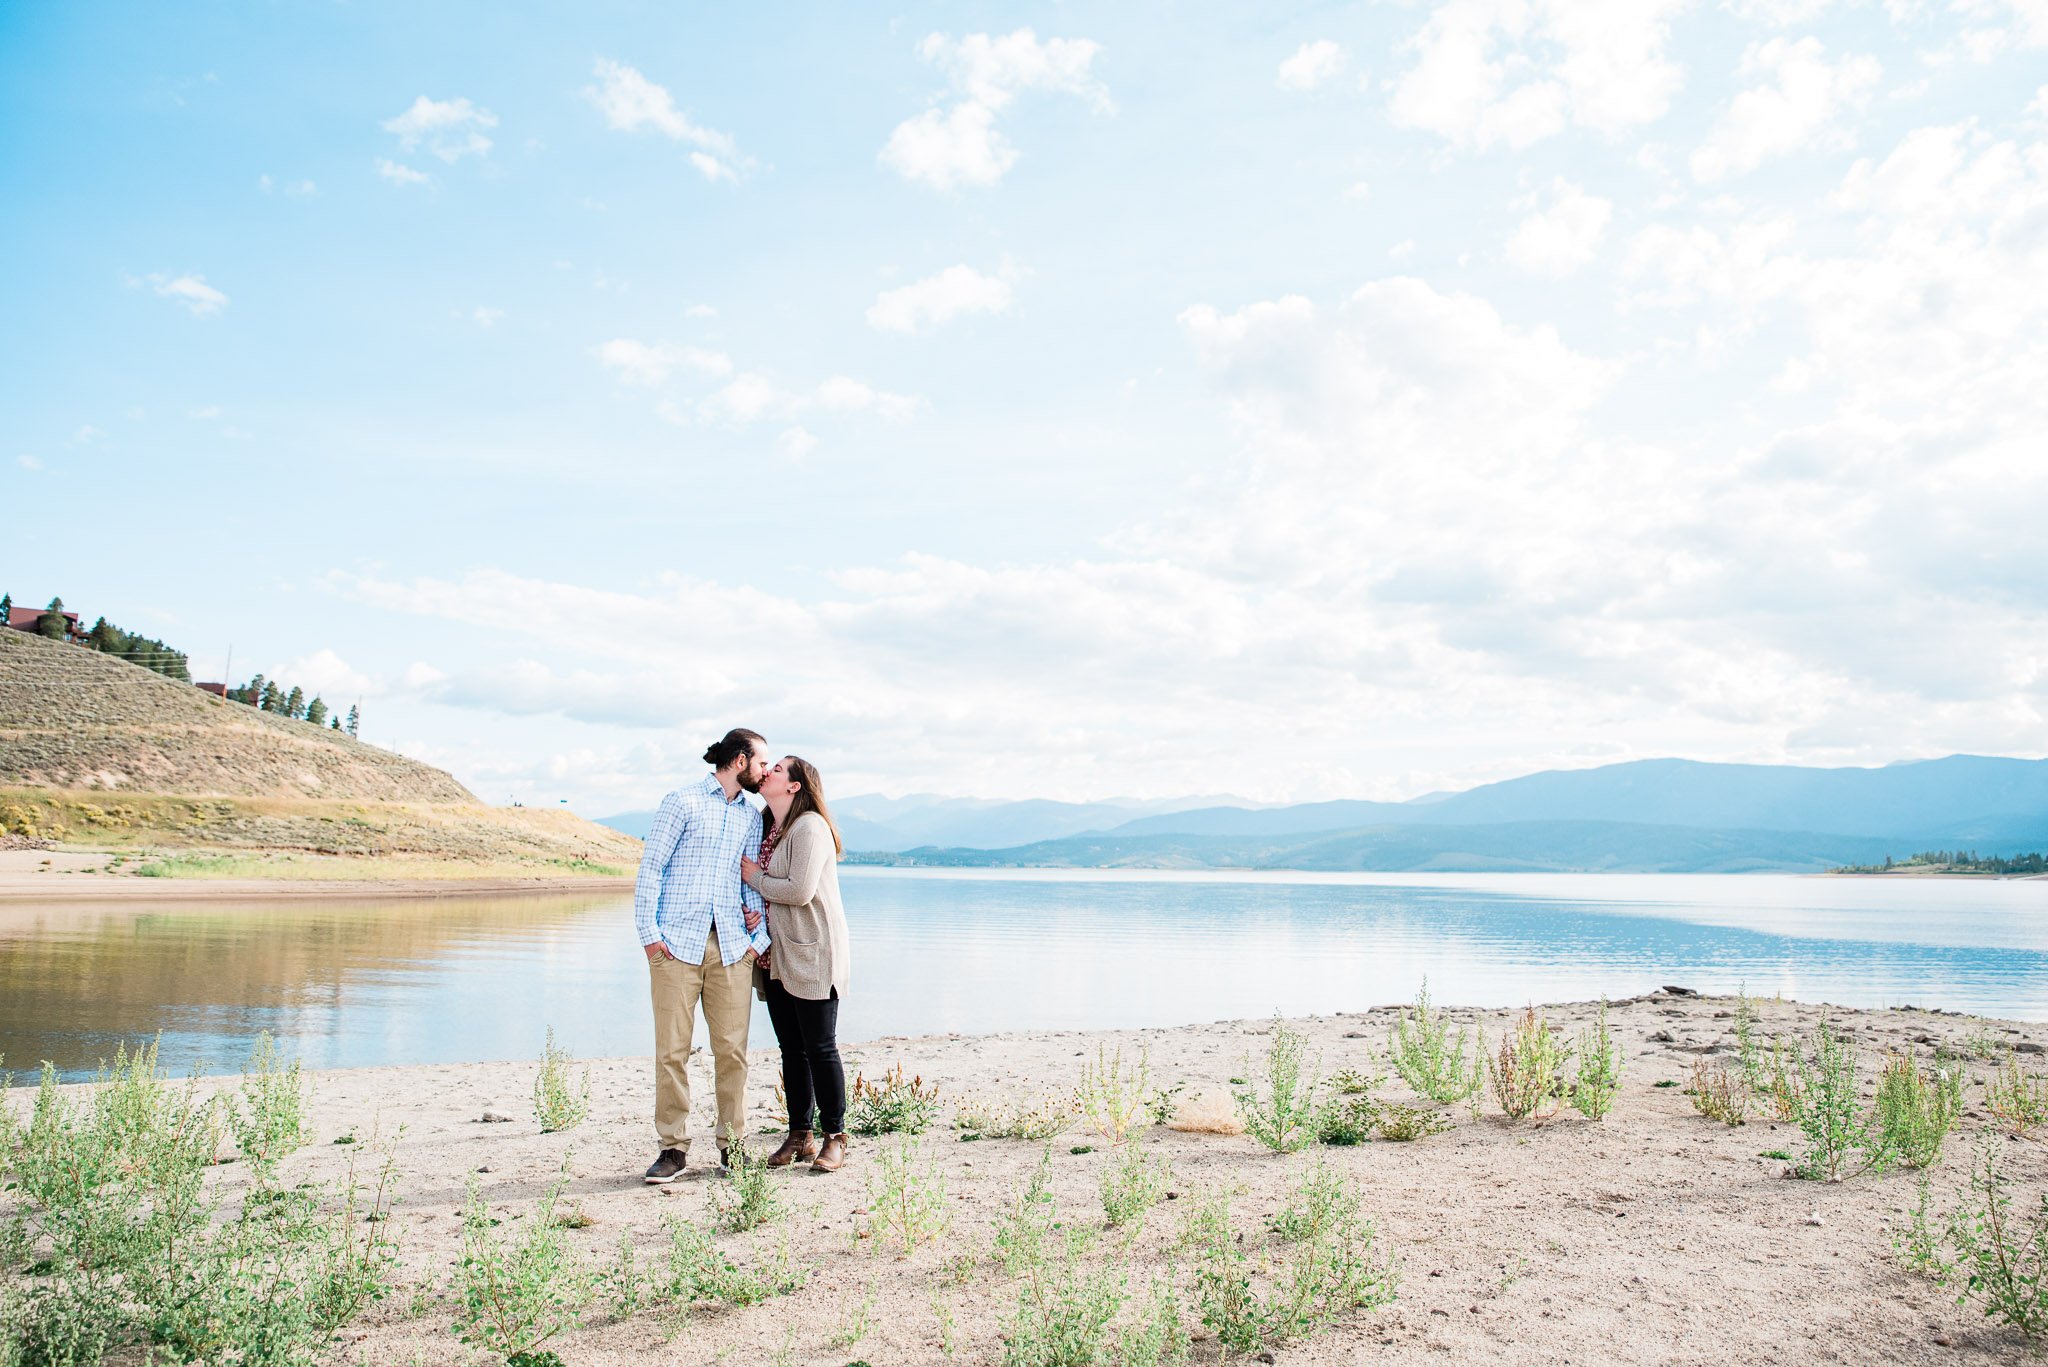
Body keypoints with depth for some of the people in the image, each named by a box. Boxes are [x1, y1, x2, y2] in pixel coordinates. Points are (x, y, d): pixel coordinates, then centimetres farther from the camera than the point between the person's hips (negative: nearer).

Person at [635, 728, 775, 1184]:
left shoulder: (751, 816, 17)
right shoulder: (683, 802, 2)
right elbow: (650, 868, 0)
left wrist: (760, 936, 4)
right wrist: (649, 932, -7)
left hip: (732, 944, 4)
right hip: (677, 941, -4)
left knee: (732, 1049, 2)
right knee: (672, 1049, -1)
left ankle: (732, 1143, 14)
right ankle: (673, 1147, 9)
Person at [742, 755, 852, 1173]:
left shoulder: (810, 827, -13)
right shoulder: (767, 828, 14)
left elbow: (799, 891, -21)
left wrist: (754, 877, -7)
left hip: (812, 954, -8)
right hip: (777, 955, 8)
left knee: (820, 1048, -2)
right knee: (791, 1049, 11)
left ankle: (834, 1138, 7)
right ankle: (799, 1135, 20)